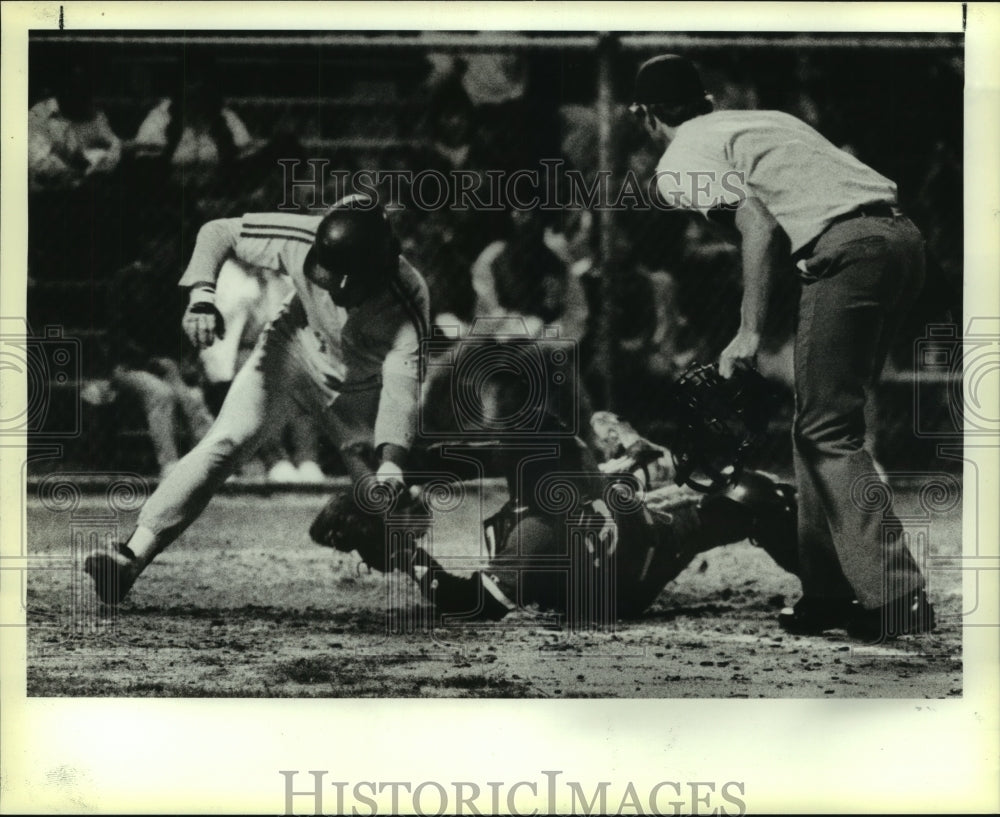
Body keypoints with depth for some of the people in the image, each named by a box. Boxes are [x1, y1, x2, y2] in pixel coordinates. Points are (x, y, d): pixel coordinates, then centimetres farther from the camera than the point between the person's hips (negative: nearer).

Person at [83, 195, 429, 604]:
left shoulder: (406, 302, -34)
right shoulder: (299, 242, -31)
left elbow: (401, 385, -42)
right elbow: (218, 232, -17)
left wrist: (389, 468, -55)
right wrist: (201, 295, -34)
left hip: (359, 389, 0)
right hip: (294, 348, 0)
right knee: (227, 440, -20)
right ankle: (135, 553, -28)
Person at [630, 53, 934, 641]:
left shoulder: (681, 160, 6)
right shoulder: (762, 119, 30)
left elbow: (760, 225, -8)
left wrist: (750, 334, -7)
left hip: (849, 250, -8)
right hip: (904, 236, 8)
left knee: (827, 432, -5)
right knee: (825, 426, 16)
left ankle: (898, 597, -14)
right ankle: (829, 593, 17)